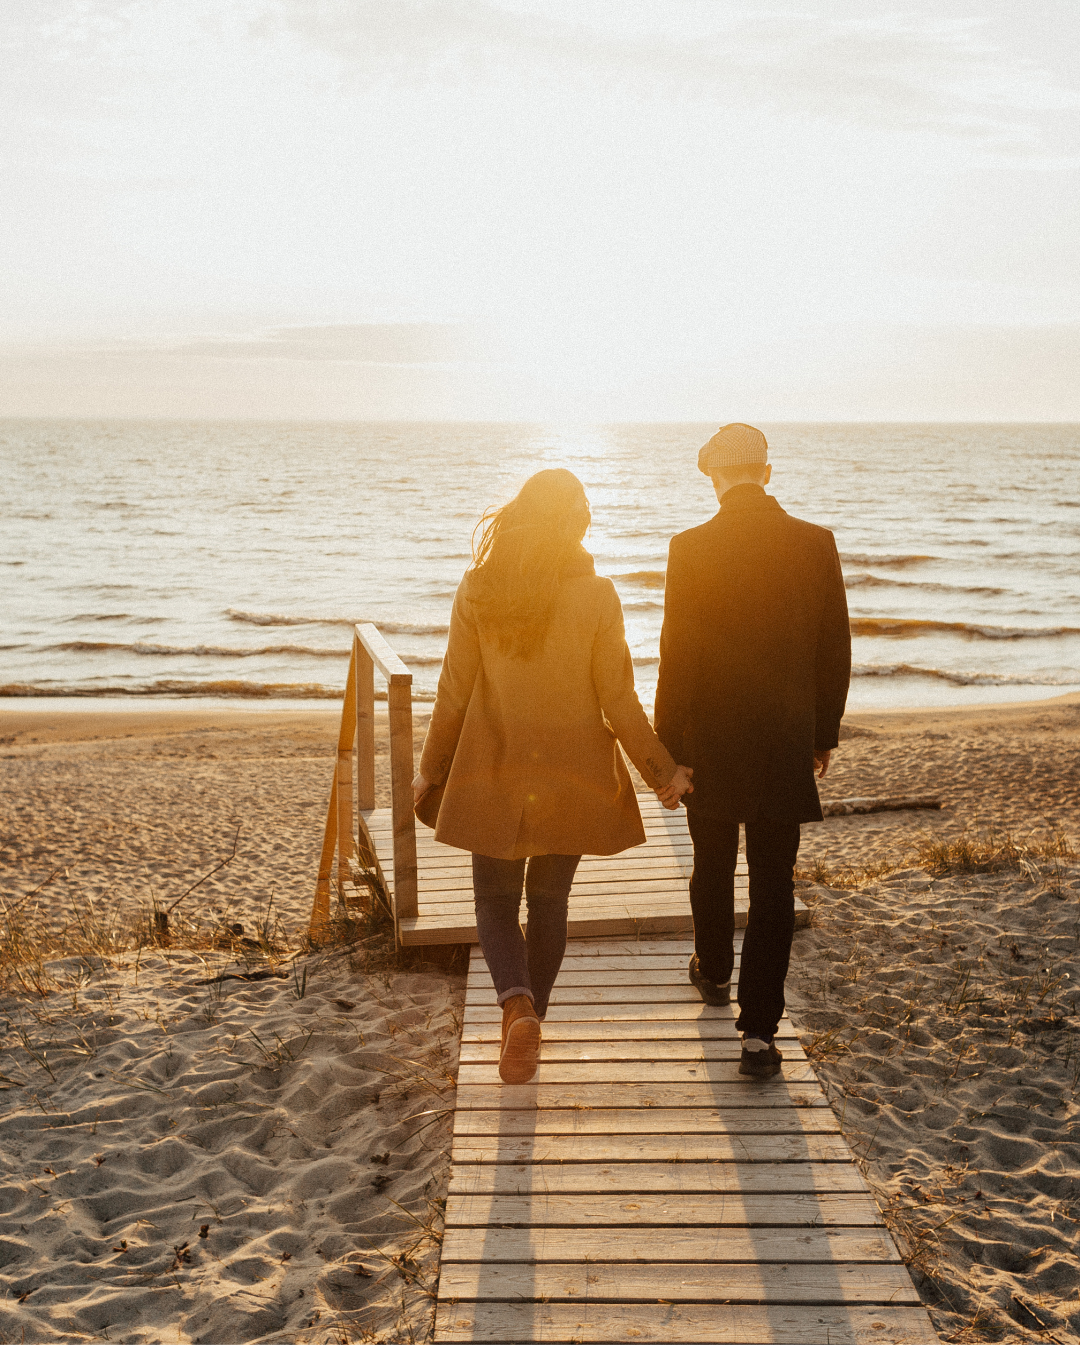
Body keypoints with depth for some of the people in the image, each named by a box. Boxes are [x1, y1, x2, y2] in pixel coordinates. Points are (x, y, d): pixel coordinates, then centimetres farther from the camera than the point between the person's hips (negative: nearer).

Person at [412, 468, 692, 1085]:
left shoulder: (477, 589, -7)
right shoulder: (597, 596, -11)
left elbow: (455, 692, -3)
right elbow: (618, 701, -8)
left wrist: (432, 770, 10)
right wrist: (663, 770, 5)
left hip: (493, 774, 0)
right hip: (571, 778, 0)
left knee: (496, 899, 13)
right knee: (549, 900, 17)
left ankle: (518, 1005, -11)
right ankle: (528, 1021, 25)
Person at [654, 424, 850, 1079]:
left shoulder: (692, 549, -11)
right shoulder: (816, 544, -4)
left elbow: (676, 656, -10)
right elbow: (835, 650, 1)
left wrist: (667, 746, -2)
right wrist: (824, 733, 12)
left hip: (711, 737, -1)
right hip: (787, 741, 1)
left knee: (714, 864, 20)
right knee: (774, 882, 5)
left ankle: (714, 971, 43)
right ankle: (760, 1030, 3)